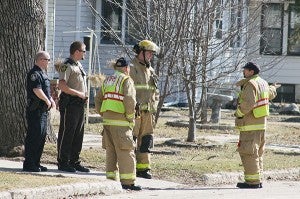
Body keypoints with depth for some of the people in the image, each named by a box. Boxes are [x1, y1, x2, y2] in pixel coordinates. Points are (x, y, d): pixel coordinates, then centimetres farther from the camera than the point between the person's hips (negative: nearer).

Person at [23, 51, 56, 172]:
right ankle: (29, 164, -8)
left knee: (42, 135, 12)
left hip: (43, 110, 11)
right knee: (34, 136, -9)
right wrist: (47, 100, -14)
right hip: (35, 110, -10)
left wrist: (51, 100, 15)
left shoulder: (42, 73, 19)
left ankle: (36, 163, 17)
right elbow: (37, 90, -25)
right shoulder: (34, 73, -14)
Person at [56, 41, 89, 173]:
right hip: (70, 103, -9)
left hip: (80, 104, 9)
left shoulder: (79, 65, 19)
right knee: (66, 133, -5)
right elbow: (62, 85, -20)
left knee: (78, 134, 11)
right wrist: (78, 94, -18)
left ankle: (74, 161, 17)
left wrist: (85, 96, 13)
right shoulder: (66, 66, -10)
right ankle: (63, 163, -1)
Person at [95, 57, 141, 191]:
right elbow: (129, 100, -19)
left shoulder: (107, 81, 17)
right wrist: (130, 118, -9)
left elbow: (98, 100, 20)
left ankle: (111, 179, 14)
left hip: (107, 120, 7)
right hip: (120, 122, -7)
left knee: (111, 151, 13)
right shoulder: (126, 80, -6)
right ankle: (127, 181, -9)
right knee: (126, 152, -6)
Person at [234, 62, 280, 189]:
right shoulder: (263, 83, 13)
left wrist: (238, 113, -12)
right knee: (257, 153, 13)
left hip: (250, 126, -10)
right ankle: (257, 180, 16)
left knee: (248, 154, -9)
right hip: (261, 123, 10)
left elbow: (248, 103, -27)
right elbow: (270, 94, 35)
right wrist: (273, 88, 58)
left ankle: (253, 181, -12)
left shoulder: (250, 84, -15)